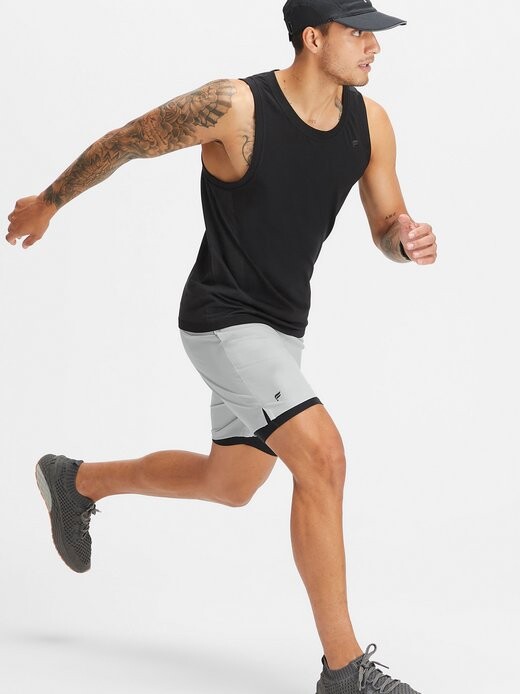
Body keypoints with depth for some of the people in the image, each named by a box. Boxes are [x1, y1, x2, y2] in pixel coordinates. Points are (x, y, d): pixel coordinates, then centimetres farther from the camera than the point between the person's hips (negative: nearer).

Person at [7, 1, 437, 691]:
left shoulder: (370, 122, -3)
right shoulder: (234, 107, -21)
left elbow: (386, 225, 5)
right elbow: (123, 142, -7)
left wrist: (408, 239, -20)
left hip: (281, 327, 8)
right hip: (223, 319, -8)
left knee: (228, 484, 21)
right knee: (322, 457, -21)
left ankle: (77, 481, 46)